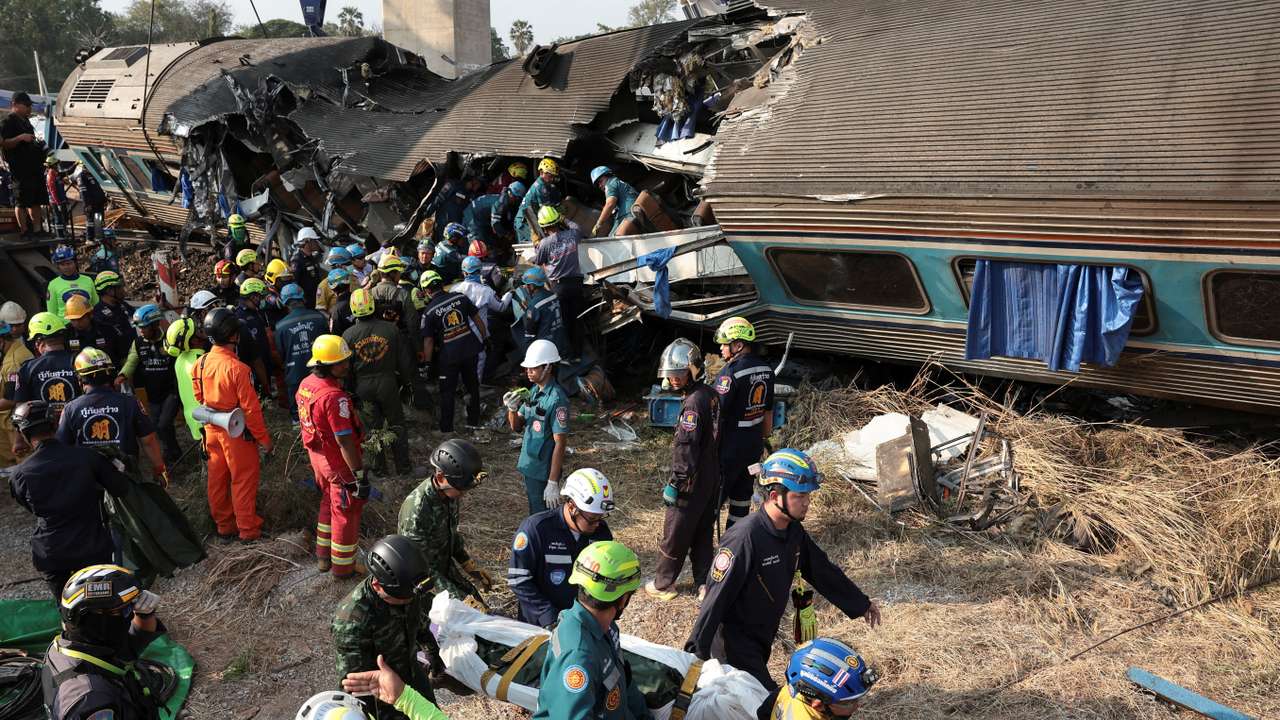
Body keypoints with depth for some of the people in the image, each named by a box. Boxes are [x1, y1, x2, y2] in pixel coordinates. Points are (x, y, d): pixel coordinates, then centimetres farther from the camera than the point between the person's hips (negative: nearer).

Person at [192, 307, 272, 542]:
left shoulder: (200, 364, -6)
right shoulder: (237, 368, -25)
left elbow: (199, 399, 8)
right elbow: (251, 409, -21)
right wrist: (264, 439, -11)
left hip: (212, 430, 6)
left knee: (218, 479, 16)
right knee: (243, 481, 7)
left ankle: (224, 527, 30)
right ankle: (248, 530, 17)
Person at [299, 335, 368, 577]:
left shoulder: (306, 384, -3)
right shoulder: (335, 397, -31)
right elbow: (344, 441, -29)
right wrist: (360, 475, -23)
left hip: (317, 455, 9)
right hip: (339, 463, -8)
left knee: (328, 503, 27)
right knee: (347, 512, 10)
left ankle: (324, 556, 41)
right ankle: (343, 566, 25)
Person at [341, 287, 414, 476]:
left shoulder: (349, 335, -10)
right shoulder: (390, 329, -11)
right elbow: (403, 360, -5)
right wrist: (404, 379, 12)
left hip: (362, 385, 1)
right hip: (387, 382, -1)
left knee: (372, 425, 15)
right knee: (396, 424, 14)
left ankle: (379, 466, 23)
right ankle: (403, 465, 21)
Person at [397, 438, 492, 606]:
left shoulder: (450, 493, -9)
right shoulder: (417, 509, -33)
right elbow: (423, 569, -28)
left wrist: (471, 567, 7)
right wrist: (459, 599, -31)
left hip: (446, 569, 7)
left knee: (479, 610, 5)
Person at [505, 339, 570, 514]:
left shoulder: (557, 399, -21)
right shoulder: (534, 391, 6)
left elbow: (560, 443, -21)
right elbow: (516, 427, 12)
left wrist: (553, 483, -23)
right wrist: (512, 409, -10)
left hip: (544, 472, -8)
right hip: (529, 466, 8)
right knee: (534, 515, 20)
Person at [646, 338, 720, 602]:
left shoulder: (693, 403, -22)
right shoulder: (711, 395, 5)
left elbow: (686, 448, -24)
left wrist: (675, 484, -18)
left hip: (692, 481, -8)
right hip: (712, 478, 8)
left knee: (675, 534, 6)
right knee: (703, 532, 16)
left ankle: (663, 585, 19)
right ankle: (704, 582, 22)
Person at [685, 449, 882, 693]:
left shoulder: (794, 532, -1)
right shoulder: (745, 538, -28)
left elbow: (822, 571, 14)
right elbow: (717, 597, -26)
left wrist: (861, 604, 24)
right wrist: (697, 651, -24)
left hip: (762, 640, 8)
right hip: (734, 642, -8)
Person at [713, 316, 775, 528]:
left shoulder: (731, 372, -21)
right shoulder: (765, 369, 4)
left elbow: (717, 413, -20)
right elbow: (768, 411, 12)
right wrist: (764, 438, 22)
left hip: (730, 446, -7)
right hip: (754, 444, 7)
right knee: (742, 491, 16)